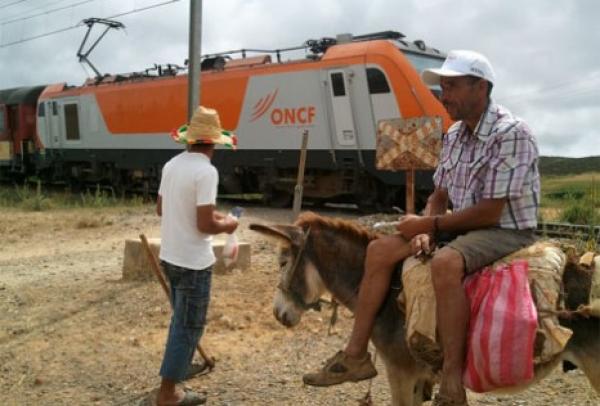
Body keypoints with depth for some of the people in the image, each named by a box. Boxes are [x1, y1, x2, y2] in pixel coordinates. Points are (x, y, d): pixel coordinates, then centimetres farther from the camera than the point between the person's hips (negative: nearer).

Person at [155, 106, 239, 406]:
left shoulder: (172, 165, 5)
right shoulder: (206, 171, -20)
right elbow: (204, 225, -24)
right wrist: (225, 225, -3)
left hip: (170, 256, 8)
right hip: (193, 262, -8)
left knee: (182, 320, 25)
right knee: (188, 326, 5)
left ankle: (179, 365, 42)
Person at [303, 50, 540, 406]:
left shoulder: (512, 133, -18)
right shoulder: (454, 135, 8)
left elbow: (489, 213, -22)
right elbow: (439, 197, 12)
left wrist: (429, 224, -16)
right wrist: (425, 231, -8)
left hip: (508, 231, -8)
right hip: (463, 227, 8)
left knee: (445, 262, -38)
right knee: (380, 250, -4)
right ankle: (356, 355, 0)